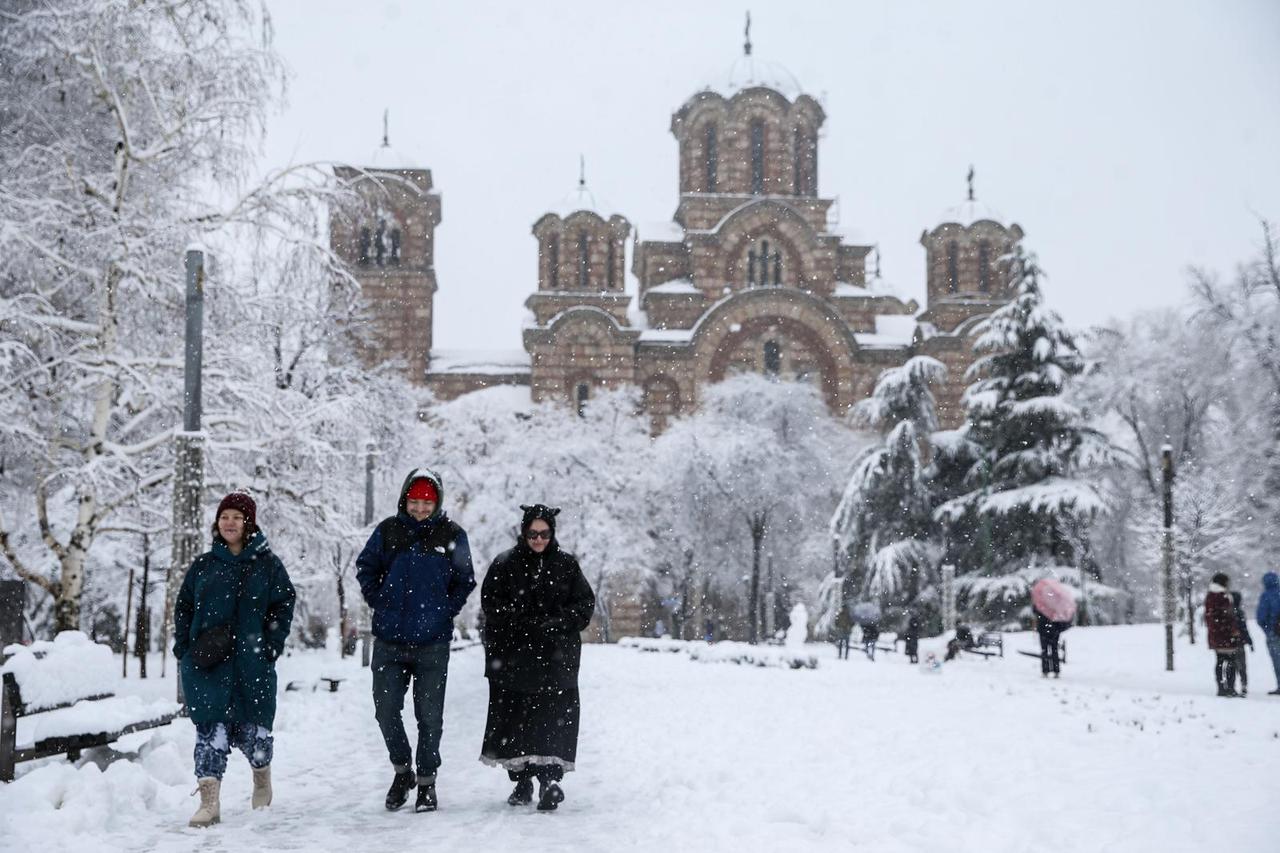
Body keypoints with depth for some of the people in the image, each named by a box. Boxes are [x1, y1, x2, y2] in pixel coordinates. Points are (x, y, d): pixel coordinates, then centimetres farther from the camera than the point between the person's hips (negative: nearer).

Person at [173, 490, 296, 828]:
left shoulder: (268, 564, 4)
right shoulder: (204, 565, 9)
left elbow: (284, 605, 4)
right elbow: (183, 607, 13)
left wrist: (271, 646, -6)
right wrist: (185, 650, 3)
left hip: (252, 663, -1)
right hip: (207, 663, 1)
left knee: (251, 729, 4)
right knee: (211, 727, -7)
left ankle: (262, 774, 35)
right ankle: (209, 800, -7)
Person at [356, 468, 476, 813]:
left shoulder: (452, 536, 0)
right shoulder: (388, 531, 1)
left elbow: (465, 581, 11)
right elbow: (365, 568, 14)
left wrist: (444, 612, 1)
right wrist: (379, 603, 5)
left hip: (432, 642, -1)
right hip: (389, 641, 1)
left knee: (429, 715, 5)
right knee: (386, 710, 2)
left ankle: (426, 781, 18)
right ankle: (401, 769, 24)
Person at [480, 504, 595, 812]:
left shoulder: (567, 564, 8)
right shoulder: (505, 564, 4)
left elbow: (585, 603, 6)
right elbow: (492, 604, -2)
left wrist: (554, 623, -9)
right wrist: (527, 623, -13)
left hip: (556, 657, 0)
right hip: (514, 656, 0)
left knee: (555, 717, -12)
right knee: (516, 716, 2)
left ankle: (550, 779, -17)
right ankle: (522, 781, 13)